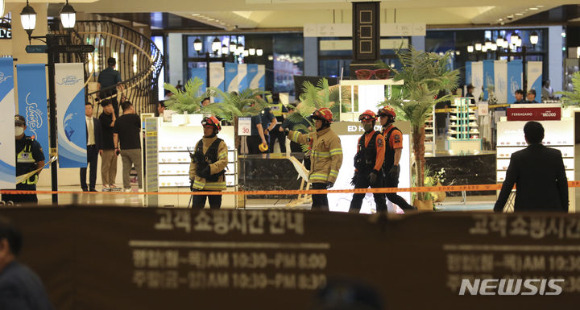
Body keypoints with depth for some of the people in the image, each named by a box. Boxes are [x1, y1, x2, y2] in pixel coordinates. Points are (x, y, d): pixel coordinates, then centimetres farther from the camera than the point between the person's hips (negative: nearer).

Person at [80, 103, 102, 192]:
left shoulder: (97, 121, 9)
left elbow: (100, 135, 11)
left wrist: (100, 148, 5)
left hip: (94, 147, 3)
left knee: (93, 168, 4)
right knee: (83, 168, 3)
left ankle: (92, 187, 9)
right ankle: (84, 187, 11)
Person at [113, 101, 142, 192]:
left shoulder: (118, 120, 6)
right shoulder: (135, 117, -6)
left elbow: (115, 135, 5)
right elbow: (140, 129, 9)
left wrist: (116, 147, 9)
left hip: (123, 148, 4)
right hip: (134, 147, -4)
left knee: (126, 168, 7)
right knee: (139, 167, 1)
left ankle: (126, 187, 7)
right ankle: (142, 186, -1)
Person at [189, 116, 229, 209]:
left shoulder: (221, 144, -6)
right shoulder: (199, 144, 10)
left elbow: (223, 161, -18)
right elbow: (193, 162, 15)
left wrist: (209, 169, -27)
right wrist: (192, 178, 10)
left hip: (215, 184, -4)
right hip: (199, 183, 4)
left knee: (215, 208, 7)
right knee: (196, 207, -3)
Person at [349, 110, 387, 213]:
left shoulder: (378, 137, -6)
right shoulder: (361, 139, 16)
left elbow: (380, 156, -14)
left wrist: (375, 171, -22)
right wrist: (356, 173, 15)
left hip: (375, 173, -6)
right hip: (362, 173, 6)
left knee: (379, 198, 2)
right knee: (356, 197, -2)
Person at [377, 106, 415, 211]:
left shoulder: (395, 132, -12)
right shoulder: (383, 133, 17)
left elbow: (398, 151, -20)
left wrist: (395, 167, -29)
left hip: (392, 169, -9)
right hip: (385, 169, 9)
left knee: (391, 195, -9)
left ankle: (412, 210, 2)